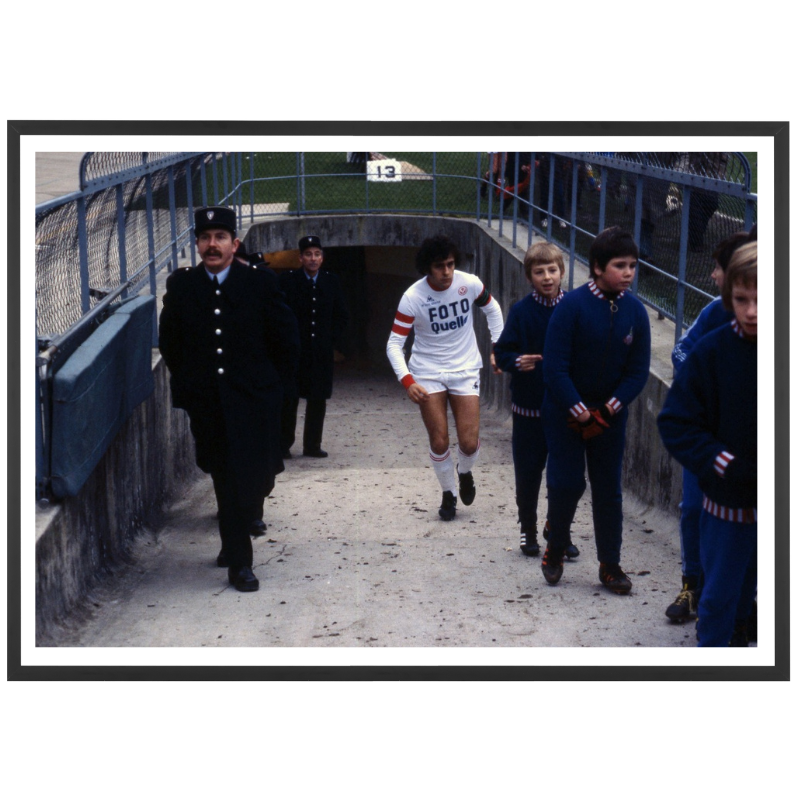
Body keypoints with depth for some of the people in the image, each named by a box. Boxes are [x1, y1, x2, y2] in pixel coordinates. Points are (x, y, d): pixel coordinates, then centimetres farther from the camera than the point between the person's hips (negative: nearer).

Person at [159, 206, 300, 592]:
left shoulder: (258, 283, -2)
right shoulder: (181, 285, 3)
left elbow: (286, 338, 5)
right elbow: (168, 340, 14)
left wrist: (273, 381, 6)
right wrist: (187, 381, 13)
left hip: (254, 398, -1)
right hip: (206, 400, 1)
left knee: (253, 477, -5)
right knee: (226, 479, 4)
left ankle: (235, 549, 20)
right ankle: (239, 560, 14)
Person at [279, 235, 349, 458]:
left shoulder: (332, 281, 7)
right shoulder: (287, 281, -3)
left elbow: (341, 315, 13)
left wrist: (334, 341, 4)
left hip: (322, 353, 3)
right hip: (293, 351, -3)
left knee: (318, 400, 6)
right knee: (289, 399, 0)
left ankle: (312, 445, 15)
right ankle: (283, 445, 8)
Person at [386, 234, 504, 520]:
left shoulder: (470, 284, -10)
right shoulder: (413, 297, -16)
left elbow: (492, 309, 11)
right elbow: (394, 343, -15)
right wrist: (407, 381, -28)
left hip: (466, 370, 1)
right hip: (428, 373, -1)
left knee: (469, 443, -6)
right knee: (439, 442, -2)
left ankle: (465, 473, 30)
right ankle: (448, 494, 23)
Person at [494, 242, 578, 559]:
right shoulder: (521, 312, -6)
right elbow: (502, 352, -4)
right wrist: (517, 362, -24)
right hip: (529, 407, -1)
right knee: (528, 472, 8)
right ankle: (528, 529, 26)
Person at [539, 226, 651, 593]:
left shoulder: (635, 311, -6)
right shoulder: (572, 306, -17)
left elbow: (638, 370, -2)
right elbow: (555, 366, -17)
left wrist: (607, 411, -11)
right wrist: (580, 412, -17)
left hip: (610, 415, 3)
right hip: (565, 412, -3)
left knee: (608, 489, 6)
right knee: (566, 484, -2)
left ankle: (610, 565, 17)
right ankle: (555, 551, 22)